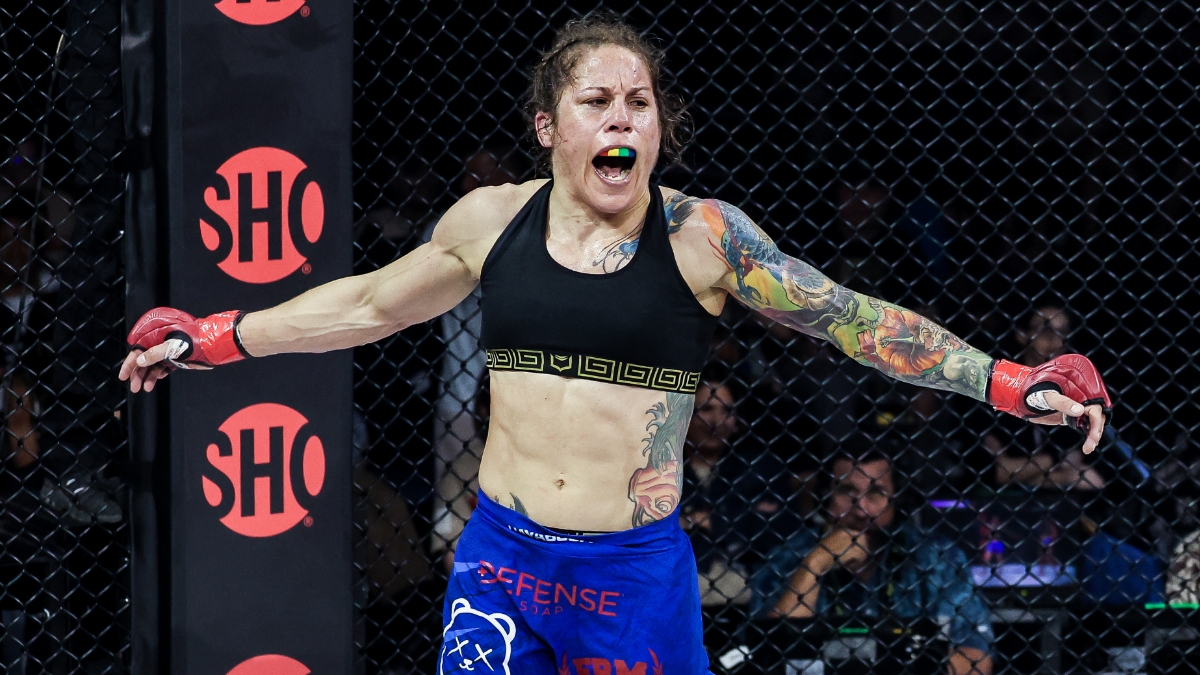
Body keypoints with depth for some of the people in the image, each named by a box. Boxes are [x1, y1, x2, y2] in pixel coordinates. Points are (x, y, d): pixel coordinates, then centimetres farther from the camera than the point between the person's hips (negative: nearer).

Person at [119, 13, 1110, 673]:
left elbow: (851, 319, -5)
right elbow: (369, 304, 19)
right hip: (500, 560, 2)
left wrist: (1012, 383, -13)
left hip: (637, 572, -2)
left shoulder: (701, 235, -5)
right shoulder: (491, 221, 3)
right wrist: (213, 338, 22)